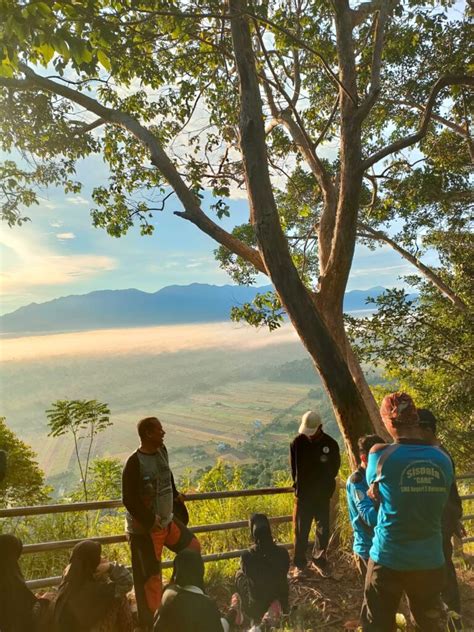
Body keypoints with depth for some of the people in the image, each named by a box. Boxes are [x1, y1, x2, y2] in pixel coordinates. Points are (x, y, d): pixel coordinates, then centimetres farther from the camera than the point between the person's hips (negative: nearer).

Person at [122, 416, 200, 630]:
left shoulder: (162, 451, -2)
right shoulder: (134, 463, -25)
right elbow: (129, 500, -23)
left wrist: (175, 495, 14)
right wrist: (150, 520, -21)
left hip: (167, 520, 8)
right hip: (144, 528, -7)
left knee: (193, 548, 16)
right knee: (150, 576, 7)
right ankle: (150, 621, 28)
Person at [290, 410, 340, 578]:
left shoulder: (331, 444, -10)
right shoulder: (297, 443, -12)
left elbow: (335, 468, 4)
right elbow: (294, 469, 0)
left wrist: (326, 488, 4)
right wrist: (298, 487, 3)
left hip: (323, 495, 1)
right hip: (303, 495, -1)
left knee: (323, 530, 11)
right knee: (301, 531, 6)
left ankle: (319, 561, 31)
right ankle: (299, 564, 21)